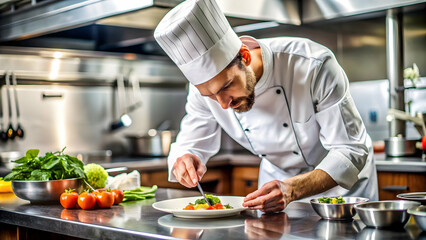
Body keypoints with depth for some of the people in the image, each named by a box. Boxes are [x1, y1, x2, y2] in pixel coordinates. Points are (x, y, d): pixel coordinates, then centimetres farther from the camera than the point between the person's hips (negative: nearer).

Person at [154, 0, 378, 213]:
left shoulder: (314, 66, -32)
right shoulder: (206, 82, -19)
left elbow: (351, 152, -29)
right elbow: (189, 145, -7)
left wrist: (291, 190, -44)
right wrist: (185, 164, -32)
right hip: (276, 177, 3)